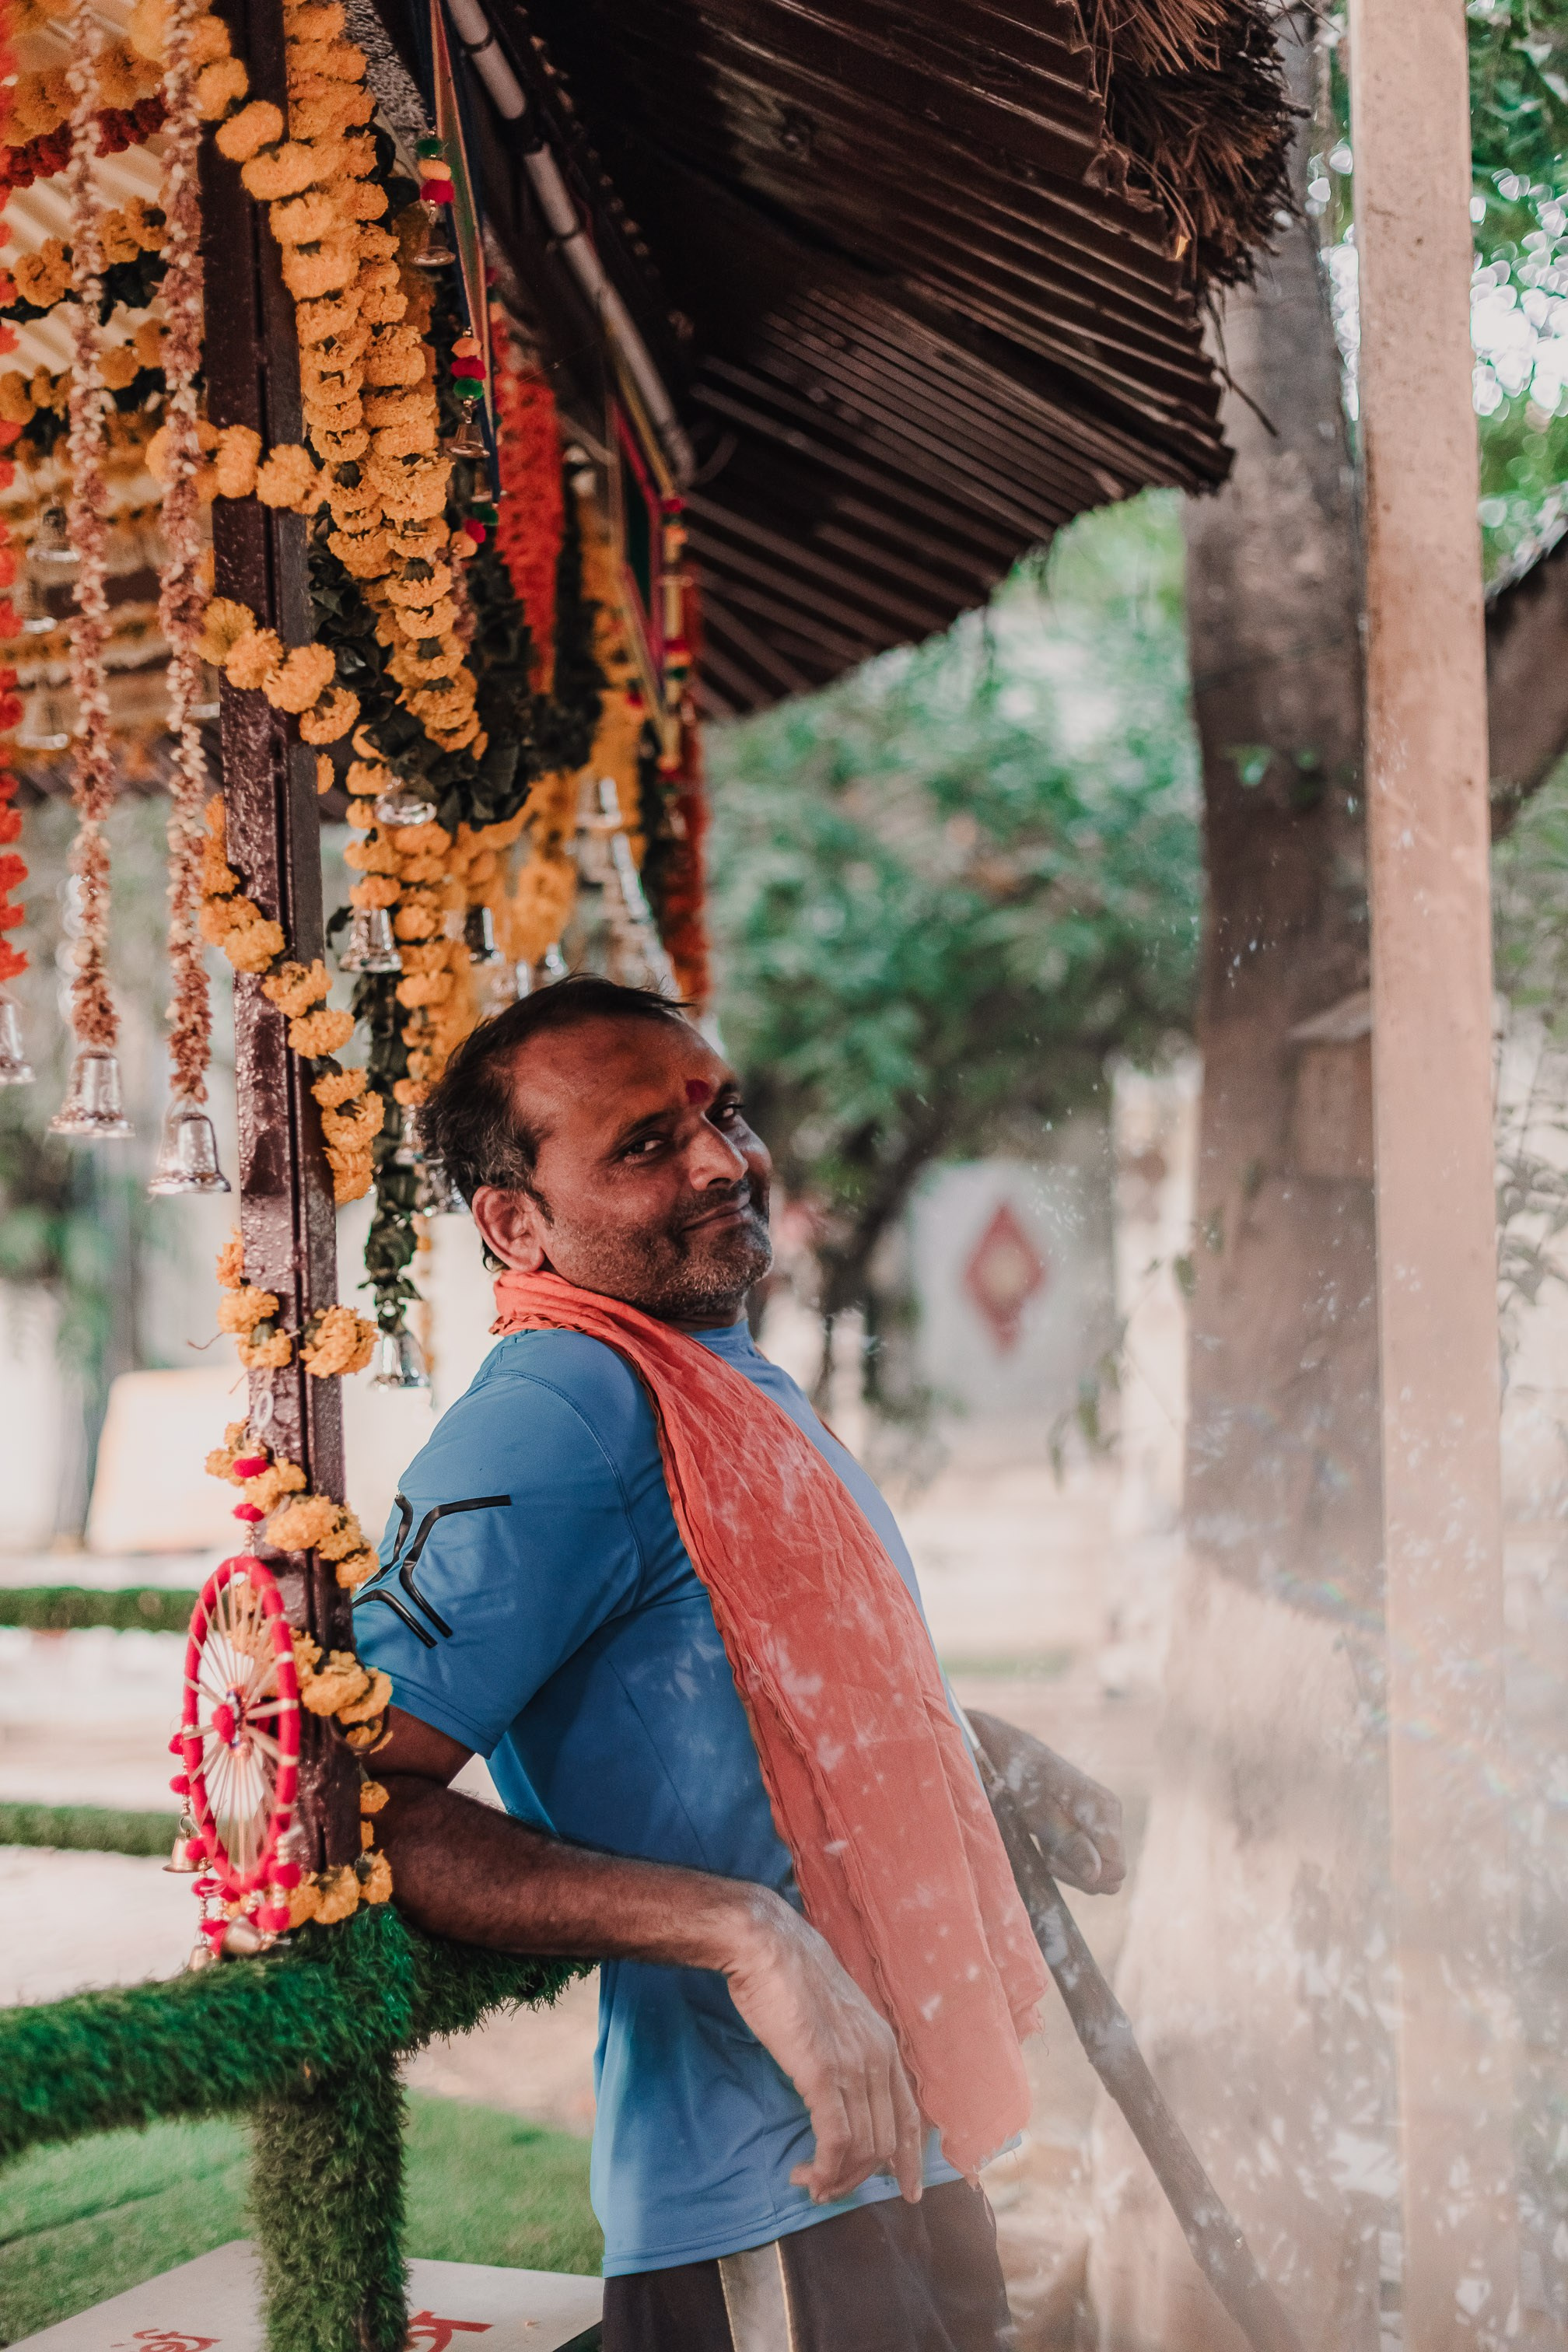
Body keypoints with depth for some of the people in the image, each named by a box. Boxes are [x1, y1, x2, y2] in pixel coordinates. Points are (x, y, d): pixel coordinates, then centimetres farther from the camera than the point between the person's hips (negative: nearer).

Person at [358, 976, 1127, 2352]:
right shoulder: (562, 1411, -18)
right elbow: (350, 1802, -26)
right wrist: (744, 1937, -30)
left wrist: (997, 1755, 16)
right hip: (770, 2230, -9)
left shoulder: (737, 1386, 12)